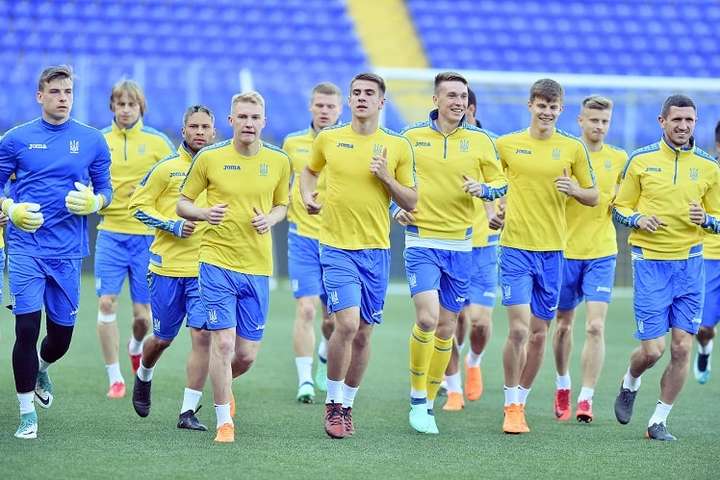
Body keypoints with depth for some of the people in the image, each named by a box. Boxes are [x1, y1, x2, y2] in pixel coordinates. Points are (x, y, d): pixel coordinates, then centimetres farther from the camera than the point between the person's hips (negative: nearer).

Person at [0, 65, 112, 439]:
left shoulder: (93, 141, 6)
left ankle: (41, 370, 44)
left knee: (61, 334, 8)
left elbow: (106, 190, 12)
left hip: (68, 253, 2)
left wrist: (93, 202, -11)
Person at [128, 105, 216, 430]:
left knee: (202, 335, -12)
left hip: (206, 269, 1)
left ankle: (188, 411, -6)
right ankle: (143, 377, 44)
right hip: (168, 266, -1)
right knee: (162, 338, 10)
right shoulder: (167, 168, -3)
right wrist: (172, 226, -13)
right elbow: (138, 205, -1)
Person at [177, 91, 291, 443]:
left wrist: (270, 219, -5)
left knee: (247, 354, 5)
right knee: (223, 341, -12)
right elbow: (182, 203, 6)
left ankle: (223, 384, 40)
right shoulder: (209, 158, -3)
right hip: (217, 260, -3)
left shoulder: (278, 161, 4)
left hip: (258, 268, 3)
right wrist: (204, 213, -15)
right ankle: (224, 421, 2)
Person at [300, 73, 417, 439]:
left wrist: (386, 178, -10)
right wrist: (307, 196, 3)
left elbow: (410, 203, 7)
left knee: (363, 333, 6)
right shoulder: (328, 139, 3)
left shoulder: (398, 147, 3)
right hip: (336, 246, -2)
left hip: (376, 249, 2)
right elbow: (310, 171, 23)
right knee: (347, 323, -18)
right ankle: (332, 402, 0)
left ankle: (347, 405, 23)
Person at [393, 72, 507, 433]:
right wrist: (397, 207, -4)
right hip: (421, 240, -2)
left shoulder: (479, 140, 3)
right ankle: (417, 398, -2)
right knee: (427, 318, -19)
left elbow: (501, 184, 8)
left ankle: (428, 403, 21)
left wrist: (483, 189, -13)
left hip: (460, 244, 2)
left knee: (446, 327, 7)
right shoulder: (412, 136, 1)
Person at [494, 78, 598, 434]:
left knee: (539, 333, 6)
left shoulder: (573, 148, 5)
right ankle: (511, 407, -1)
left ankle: (521, 402, 22)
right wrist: (493, 209, -3)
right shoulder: (507, 144, 2)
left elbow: (593, 197, 11)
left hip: (552, 250, 2)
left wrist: (575, 190, -10)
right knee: (519, 328, -13)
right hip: (515, 247, -2)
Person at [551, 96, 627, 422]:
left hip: (601, 253, 0)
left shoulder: (619, 159, 4)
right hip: (565, 251, 0)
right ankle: (562, 386, 33)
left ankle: (586, 399, -9)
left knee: (595, 327, -11)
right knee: (564, 324, 12)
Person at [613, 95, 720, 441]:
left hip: (690, 263, 2)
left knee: (682, 347, -3)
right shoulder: (641, 160, 1)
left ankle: (658, 422, 10)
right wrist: (638, 219, -14)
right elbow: (620, 209, 7)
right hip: (650, 262, -2)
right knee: (652, 349, -7)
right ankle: (629, 385, 27)